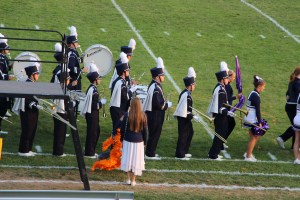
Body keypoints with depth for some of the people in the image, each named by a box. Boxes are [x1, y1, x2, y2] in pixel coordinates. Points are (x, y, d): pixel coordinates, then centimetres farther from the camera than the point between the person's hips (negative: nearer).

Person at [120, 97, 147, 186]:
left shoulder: (127, 115, -10)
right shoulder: (143, 116, -7)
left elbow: (122, 128, -3)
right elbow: (145, 130, 0)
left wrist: (121, 139, 12)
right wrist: (145, 142, 10)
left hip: (128, 140, -1)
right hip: (139, 141, 1)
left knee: (128, 159, 12)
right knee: (136, 159, 8)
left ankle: (128, 179, 13)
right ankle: (133, 180, 12)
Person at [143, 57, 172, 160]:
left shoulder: (154, 85, 8)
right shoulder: (156, 88, -24)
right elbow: (158, 105, -27)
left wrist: (165, 103, 9)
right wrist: (167, 105, -13)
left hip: (153, 114, 10)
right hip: (155, 115, -10)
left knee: (154, 133, 19)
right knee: (154, 133, 0)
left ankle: (150, 152, 29)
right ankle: (150, 154, 9)